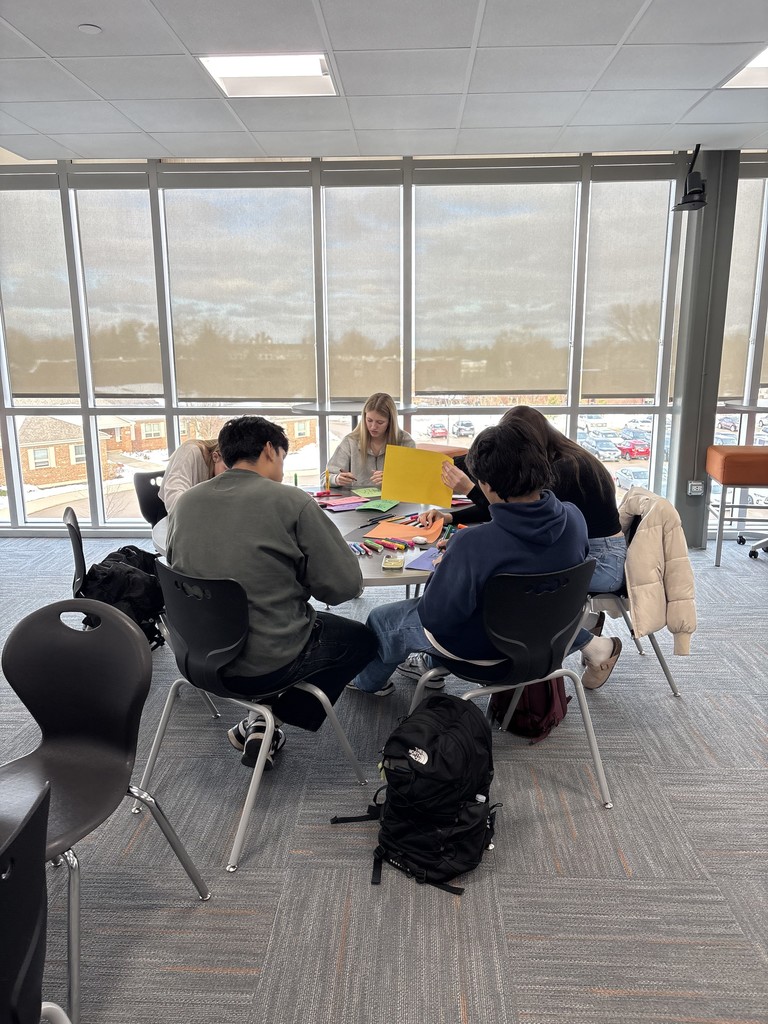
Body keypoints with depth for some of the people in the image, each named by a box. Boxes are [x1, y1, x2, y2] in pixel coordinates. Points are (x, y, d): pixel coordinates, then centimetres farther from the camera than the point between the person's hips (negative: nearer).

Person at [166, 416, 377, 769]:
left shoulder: (186, 501, -1)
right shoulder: (290, 501, -16)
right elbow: (344, 586, -15)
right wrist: (299, 573, 6)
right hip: (266, 664, -6)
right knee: (362, 638, 19)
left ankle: (261, 720, 23)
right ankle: (271, 719, 11)